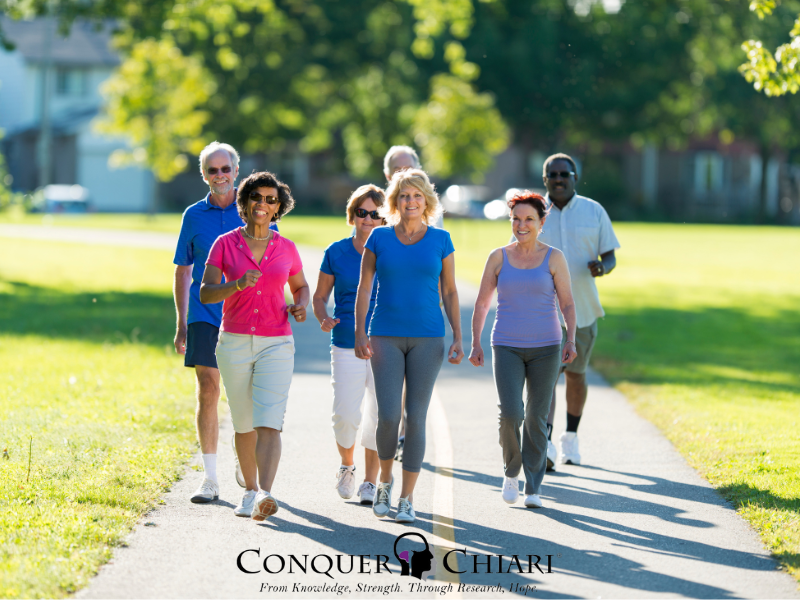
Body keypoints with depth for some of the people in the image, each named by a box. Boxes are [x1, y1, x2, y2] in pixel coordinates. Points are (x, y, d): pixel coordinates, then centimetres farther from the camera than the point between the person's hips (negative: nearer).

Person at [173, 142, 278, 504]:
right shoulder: (194, 216, 7)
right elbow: (183, 273, 12)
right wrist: (181, 324, 7)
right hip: (205, 316, 0)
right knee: (208, 392, -6)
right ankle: (210, 478, -3)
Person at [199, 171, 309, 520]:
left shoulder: (286, 249, 3)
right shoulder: (225, 244, -1)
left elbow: (301, 286, 19)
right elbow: (205, 294, -8)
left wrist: (300, 307, -4)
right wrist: (237, 284, -27)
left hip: (276, 346, -1)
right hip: (234, 344, 1)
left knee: (269, 423, -17)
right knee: (244, 424, 12)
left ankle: (265, 496, -30)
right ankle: (250, 490, 30)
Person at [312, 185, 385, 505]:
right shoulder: (336, 252, 4)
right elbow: (320, 295, 12)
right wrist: (324, 318, -9)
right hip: (347, 346, 0)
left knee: (379, 417, -2)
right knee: (345, 415, -8)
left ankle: (370, 481, 13)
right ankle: (346, 466, 21)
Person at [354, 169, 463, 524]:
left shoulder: (440, 240, 4)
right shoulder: (379, 238, 4)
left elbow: (450, 292, 7)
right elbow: (364, 288, 5)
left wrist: (458, 338, -1)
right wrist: (359, 333, -5)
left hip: (427, 340, 0)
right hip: (386, 337, 0)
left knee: (416, 418, -3)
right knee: (388, 415, -9)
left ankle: (407, 498, 4)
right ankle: (384, 480, 18)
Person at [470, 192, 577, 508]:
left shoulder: (554, 258, 1)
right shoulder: (498, 258, 5)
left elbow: (567, 304, 2)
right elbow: (481, 304, 10)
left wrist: (571, 340, -12)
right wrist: (475, 343, 4)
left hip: (545, 348, 0)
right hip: (507, 347, 0)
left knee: (537, 418, 2)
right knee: (510, 412, -15)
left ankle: (533, 488, 12)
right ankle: (511, 471, 10)